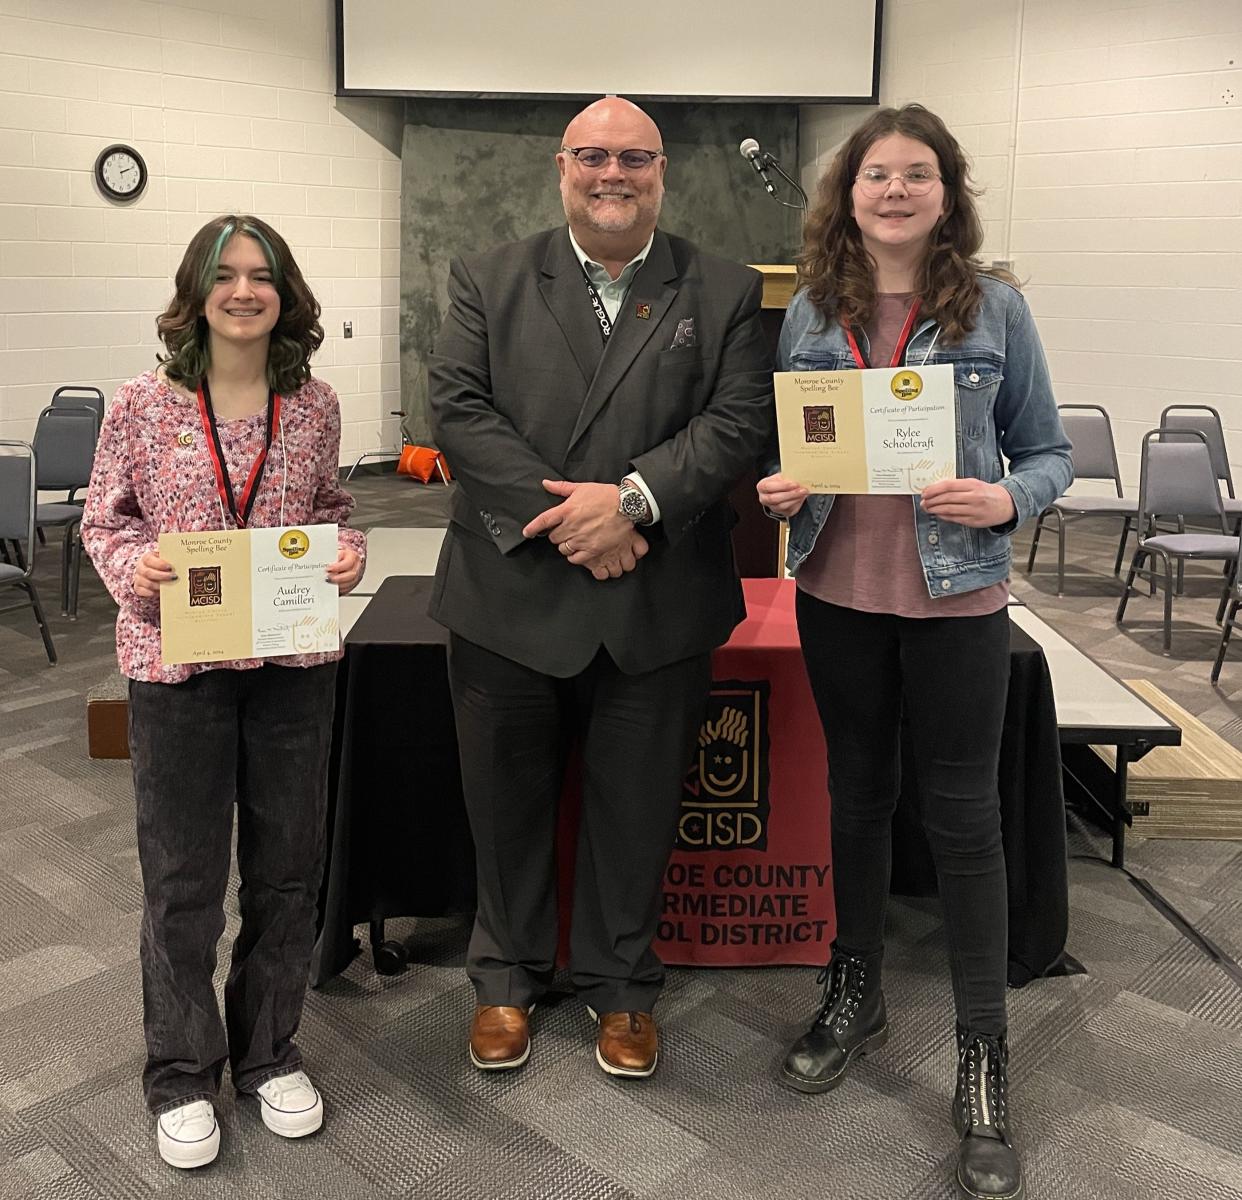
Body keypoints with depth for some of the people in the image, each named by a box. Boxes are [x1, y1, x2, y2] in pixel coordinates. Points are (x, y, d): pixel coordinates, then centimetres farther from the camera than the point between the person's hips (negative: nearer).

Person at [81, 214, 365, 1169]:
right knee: (183, 879, 10)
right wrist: (134, 565, -16)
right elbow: (104, 519, 4)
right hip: (177, 663, -2)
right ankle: (183, 1074, 30)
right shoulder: (143, 404, -5)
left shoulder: (315, 405, 1)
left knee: (287, 869, 13)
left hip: (296, 662, 2)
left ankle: (269, 1053, 35)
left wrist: (350, 549, -8)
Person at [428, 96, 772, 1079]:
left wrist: (632, 499, -19)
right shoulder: (489, 282, 6)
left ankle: (622, 986, 33)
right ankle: (509, 975, 36)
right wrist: (565, 519, -16)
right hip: (510, 596, 1)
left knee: (637, 809, 12)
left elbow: (739, 421, -5)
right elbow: (459, 412, -6)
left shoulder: (724, 292, 6)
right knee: (508, 803, 14)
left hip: (657, 607, 0)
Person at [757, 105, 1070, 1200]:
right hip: (836, 590, 3)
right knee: (857, 795, 16)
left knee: (963, 815, 4)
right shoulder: (810, 311, 4)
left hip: (956, 596, -2)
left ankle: (984, 1052, 20)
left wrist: (1007, 499, -19)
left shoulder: (995, 309, -2)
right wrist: (778, 490, -10)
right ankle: (856, 996, 36)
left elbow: (1049, 450, 1)